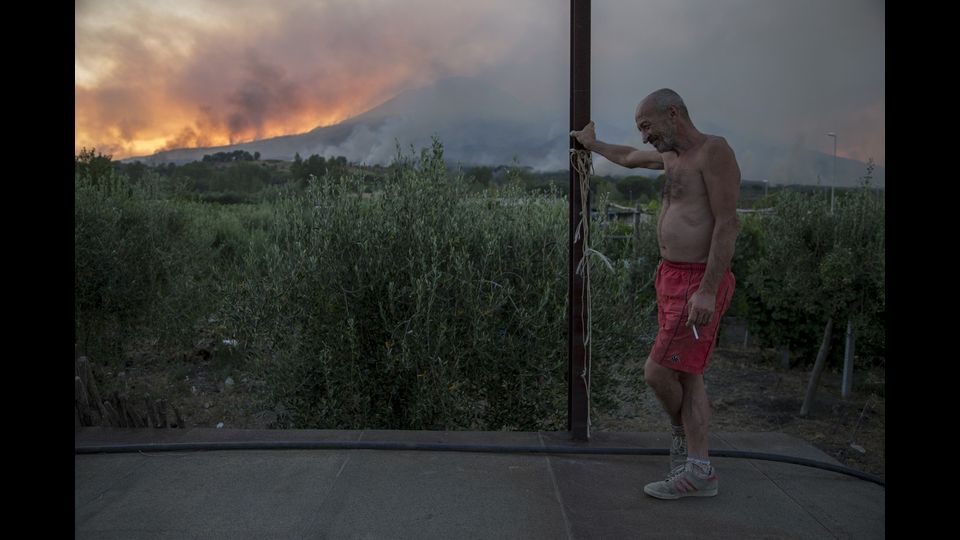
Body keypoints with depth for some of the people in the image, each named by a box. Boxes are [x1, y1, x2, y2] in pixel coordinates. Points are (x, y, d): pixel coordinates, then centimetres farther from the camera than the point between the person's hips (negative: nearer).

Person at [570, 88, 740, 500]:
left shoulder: (713, 150, -12)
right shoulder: (672, 156, 15)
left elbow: (728, 224, -19)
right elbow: (629, 158, 37)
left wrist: (708, 290, -24)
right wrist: (592, 144, 52)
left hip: (696, 282, -9)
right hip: (671, 277, 9)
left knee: (657, 371, -6)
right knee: (686, 375, 11)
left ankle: (682, 434, 23)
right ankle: (699, 471, 19)